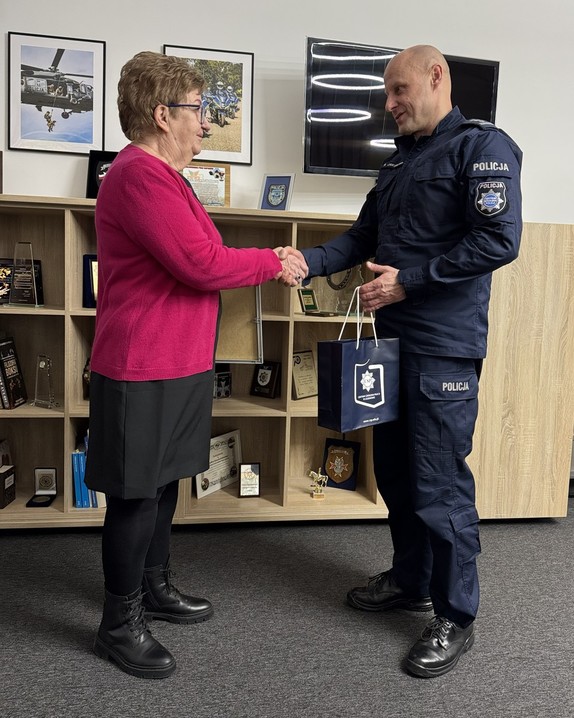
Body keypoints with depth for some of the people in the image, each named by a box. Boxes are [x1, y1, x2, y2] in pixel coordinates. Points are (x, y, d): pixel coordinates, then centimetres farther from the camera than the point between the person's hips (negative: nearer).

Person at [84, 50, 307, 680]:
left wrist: (267, 265, 7)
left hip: (177, 366, 10)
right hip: (144, 372, -10)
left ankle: (153, 587, 37)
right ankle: (120, 624, 20)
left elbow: (194, 263, 19)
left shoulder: (161, 175, 18)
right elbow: (201, 263, -24)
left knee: (162, 483, 19)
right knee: (135, 495, 2)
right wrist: (272, 262, -9)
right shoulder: (139, 176, -17)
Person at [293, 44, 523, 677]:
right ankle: (411, 580, 35)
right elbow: (362, 237, 17)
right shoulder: (398, 161, 20)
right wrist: (308, 262, -1)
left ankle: (456, 618, 16)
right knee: (395, 471, 16)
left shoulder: (482, 146, -6)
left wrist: (407, 281, -16)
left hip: (444, 348, -8)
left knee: (440, 484, -2)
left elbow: (498, 241, -17)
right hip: (393, 340, 9)